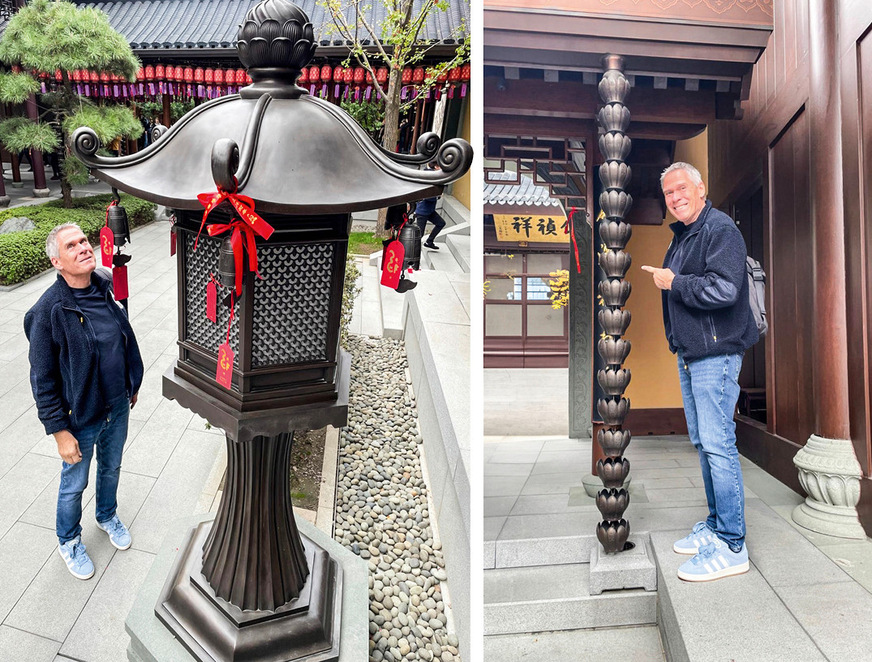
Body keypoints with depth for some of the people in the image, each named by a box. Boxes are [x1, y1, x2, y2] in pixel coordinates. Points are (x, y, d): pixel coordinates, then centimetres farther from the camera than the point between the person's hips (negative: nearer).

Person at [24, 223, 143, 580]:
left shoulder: (108, 288, -8)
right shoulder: (48, 311, -23)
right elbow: (42, 380, -17)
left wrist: (133, 383, 15)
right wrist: (60, 431, -15)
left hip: (117, 407, 5)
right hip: (80, 418, -5)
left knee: (111, 468, 27)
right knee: (74, 484, 17)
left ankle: (108, 516, 55)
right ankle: (69, 541, 43)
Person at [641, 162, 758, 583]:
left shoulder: (721, 229, -12)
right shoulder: (681, 236, 18)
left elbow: (724, 289, -25)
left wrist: (673, 282, -15)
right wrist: (662, 280, 10)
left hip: (716, 354, -10)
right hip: (688, 354, 10)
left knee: (718, 444, -9)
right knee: (703, 443, 15)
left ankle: (731, 547, -1)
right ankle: (714, 526, 27)